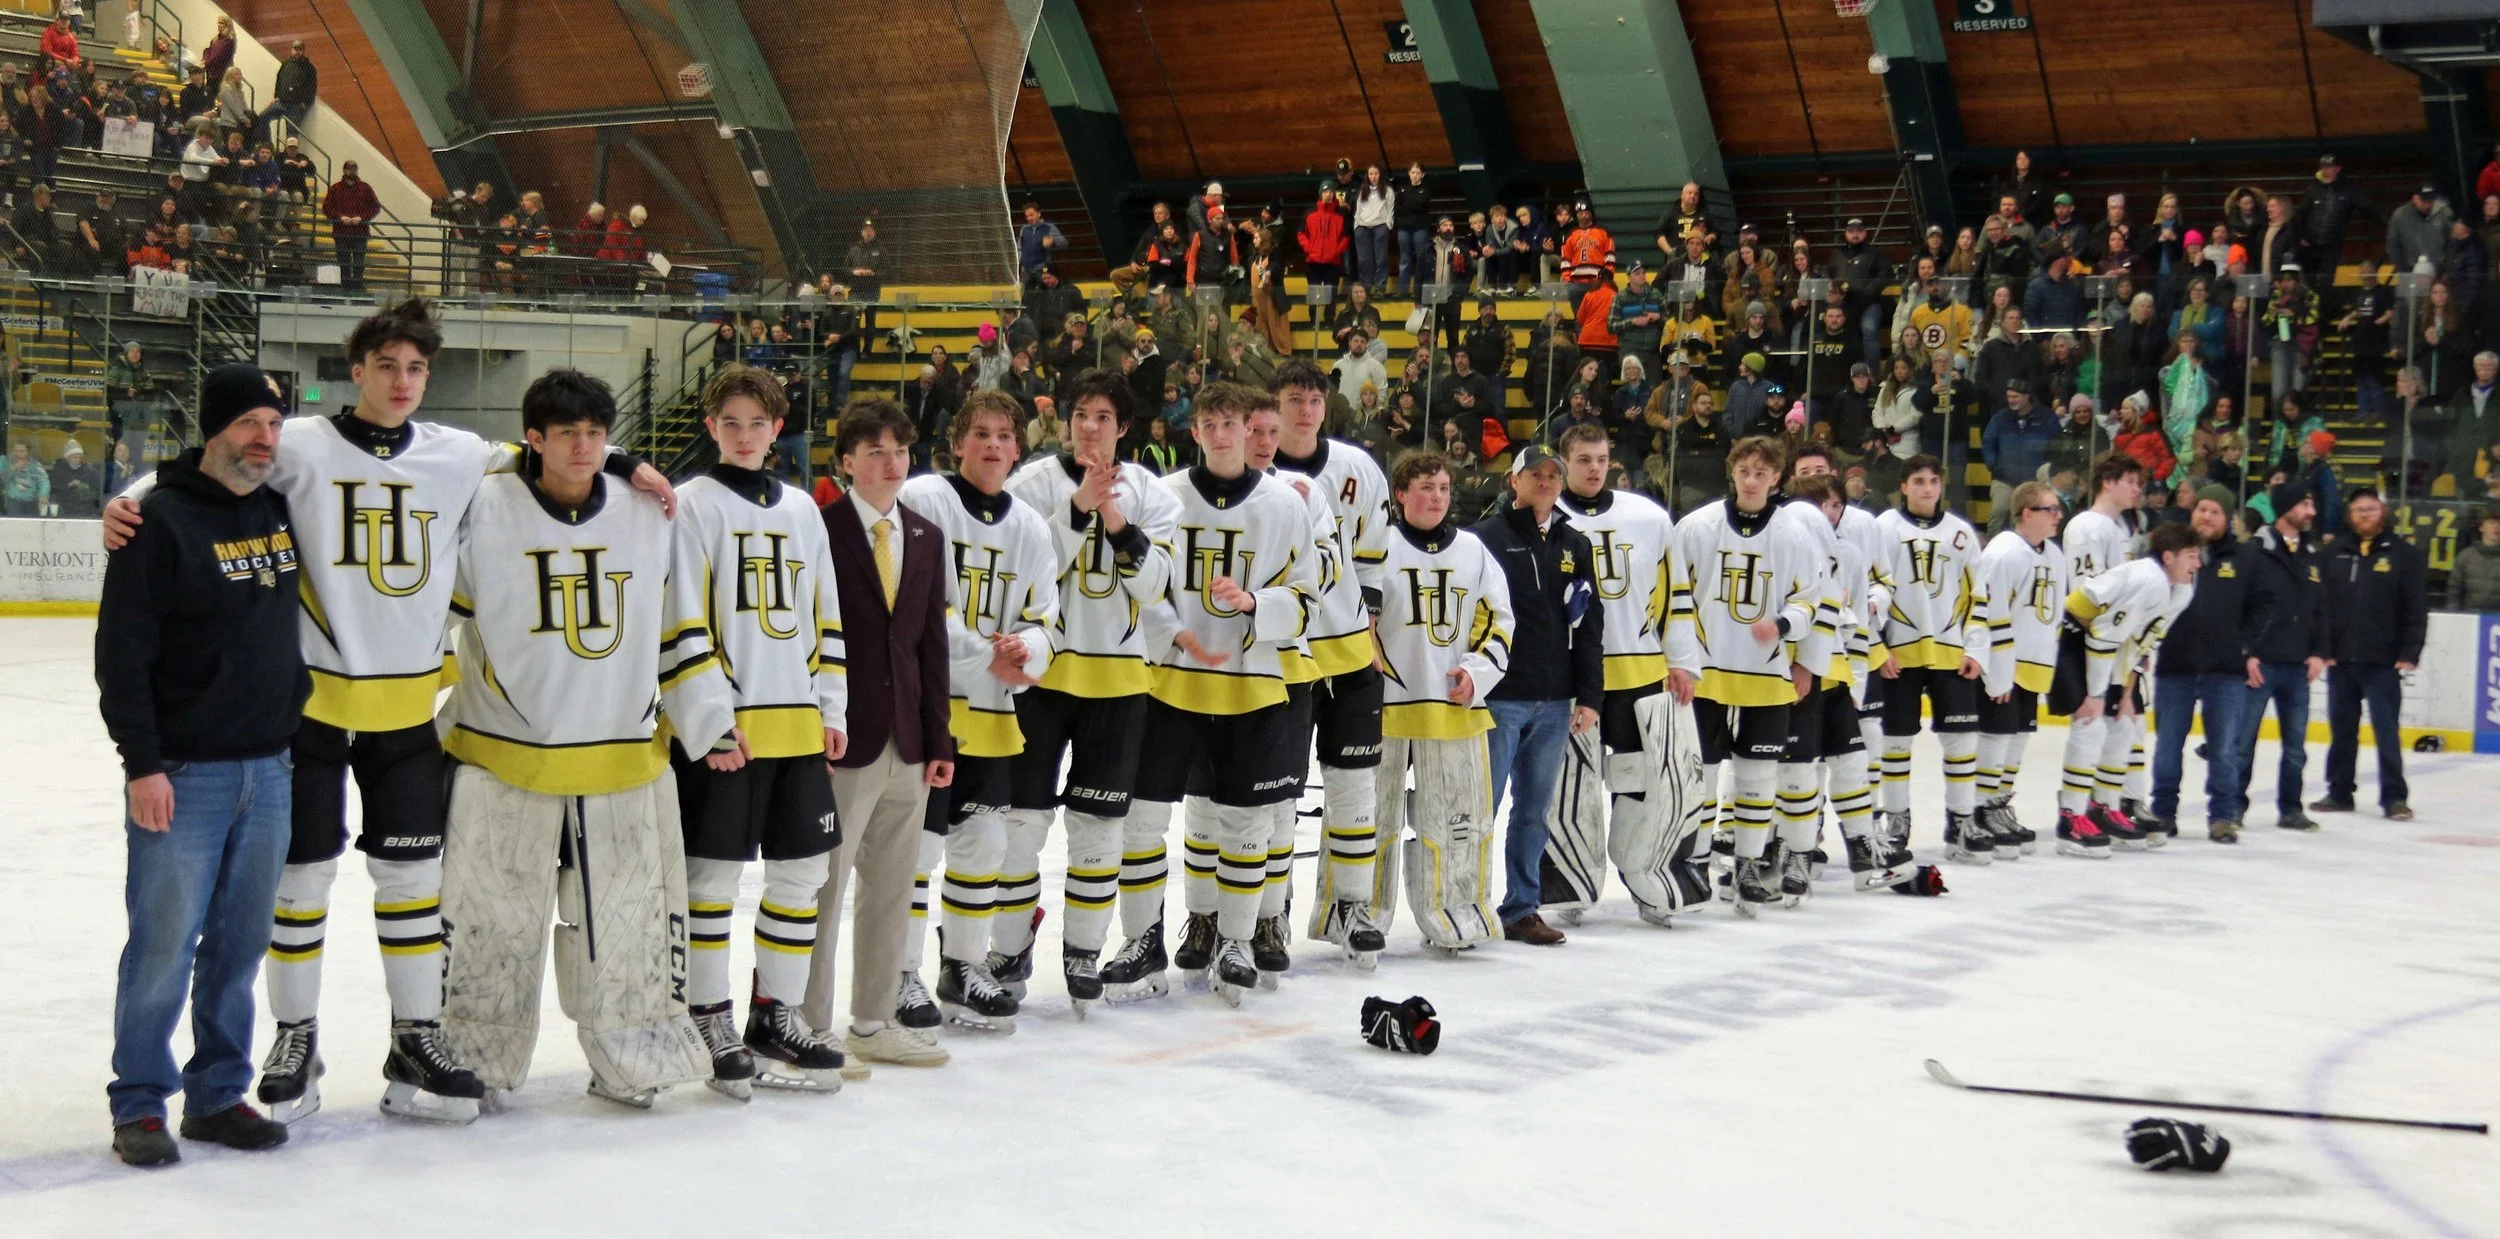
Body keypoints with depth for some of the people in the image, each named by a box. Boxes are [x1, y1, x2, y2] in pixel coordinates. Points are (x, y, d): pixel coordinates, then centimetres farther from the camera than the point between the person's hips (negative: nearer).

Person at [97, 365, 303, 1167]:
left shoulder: (285, 512, 8)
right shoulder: (162, 521, -11)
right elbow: (122, 652, -13)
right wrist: (141, 764, -16)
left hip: (268, 770, 6)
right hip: (182, 773, -6)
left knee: (240, 945, 11)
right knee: (164, 948, -1)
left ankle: (217, 1095, 22)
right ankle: (139, 1106, 11)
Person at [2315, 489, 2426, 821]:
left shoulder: (2403, 554, -1)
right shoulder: (2335, 553, 8)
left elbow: (2417, 610, -4)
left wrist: (2409, 653, -10)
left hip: (2382, 661, -4)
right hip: (2339, 658, 4)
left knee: (2387, 729, -3)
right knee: (2341, 728, 11)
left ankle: (2394, 797, 1)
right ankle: (2339, 792, 20)